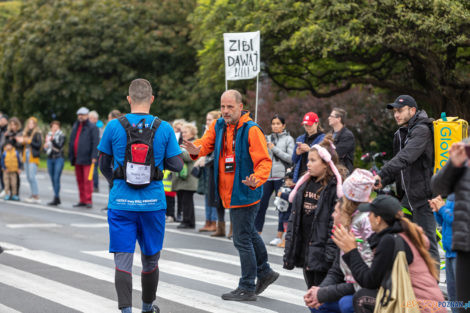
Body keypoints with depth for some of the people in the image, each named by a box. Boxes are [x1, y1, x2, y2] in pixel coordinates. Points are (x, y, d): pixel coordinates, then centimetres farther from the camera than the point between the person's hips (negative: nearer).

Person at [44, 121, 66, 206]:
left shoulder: (61, 135, -2)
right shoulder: (48, 135, 14)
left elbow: (59, 146, -15)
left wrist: (53, 139, -25)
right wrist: (45, 147, 0)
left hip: (58, 158, -6)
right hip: (50, 159, 6)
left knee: (56, 178, -14)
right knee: (52, 179, 6)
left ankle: (56, 198, -14)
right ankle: (57, 198, 14)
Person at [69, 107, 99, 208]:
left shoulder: (92, 128, -2)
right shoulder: (75, 127, 20)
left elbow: (95, 143, -10)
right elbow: (71, 142, 23)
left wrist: (94, 156, -18)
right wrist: (71, 156, 16)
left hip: (87, 158, -7)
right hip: (77, 158, 7)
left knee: (87, 180, -9)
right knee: (80, 180, 8)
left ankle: (88, 201, -8)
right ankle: (82, 200, 14)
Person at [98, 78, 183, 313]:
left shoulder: (114, 127, -4)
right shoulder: (164, 128, -5)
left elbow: (104, 165, 6)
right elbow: (177, 165, -2)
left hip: (121, 203, -1)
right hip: (153, 203, 1)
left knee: (123, 260, 0)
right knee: (150, 259, 17)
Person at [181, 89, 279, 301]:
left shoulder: (251, 130, -16)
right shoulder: (218, 126, 7)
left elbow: (264, 161, -19)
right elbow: (206, 143, 3)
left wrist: (256, 180, -38)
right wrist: (196, 150, -22)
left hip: (245, 194, -8)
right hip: (230, 194, 8)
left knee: (242, 239, -4)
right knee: (249, 234, 21)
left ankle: (247, 288, 4)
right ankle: (265, 272, 38)